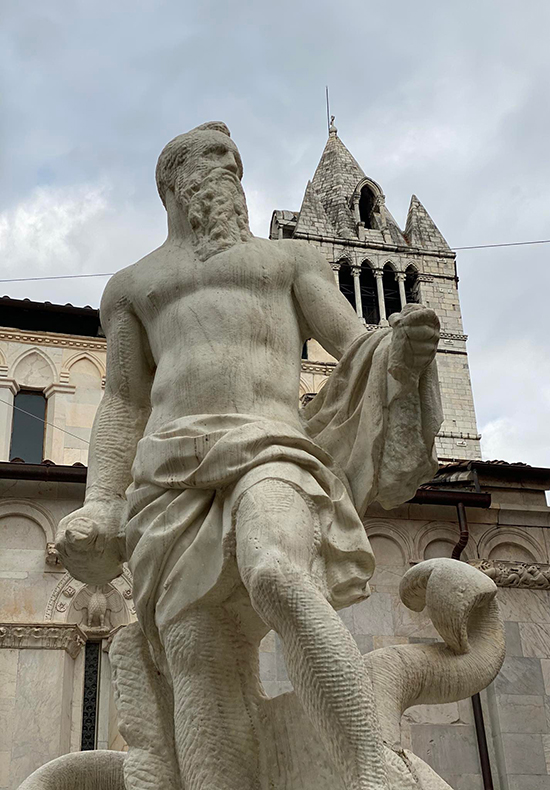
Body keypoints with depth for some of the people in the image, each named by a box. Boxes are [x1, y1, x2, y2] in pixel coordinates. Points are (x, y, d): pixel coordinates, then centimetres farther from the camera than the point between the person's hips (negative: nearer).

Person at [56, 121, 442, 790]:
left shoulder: (292, 258, 27)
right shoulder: (130, 287, 30)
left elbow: (358, 348, 14)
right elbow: (123, 403, 23)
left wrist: (403, 349, -12)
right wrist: (98, 508, 7)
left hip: (272, 451, -2)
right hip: (172, 474, 2)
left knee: (277, 578, -35)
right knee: (198, 662, -17)